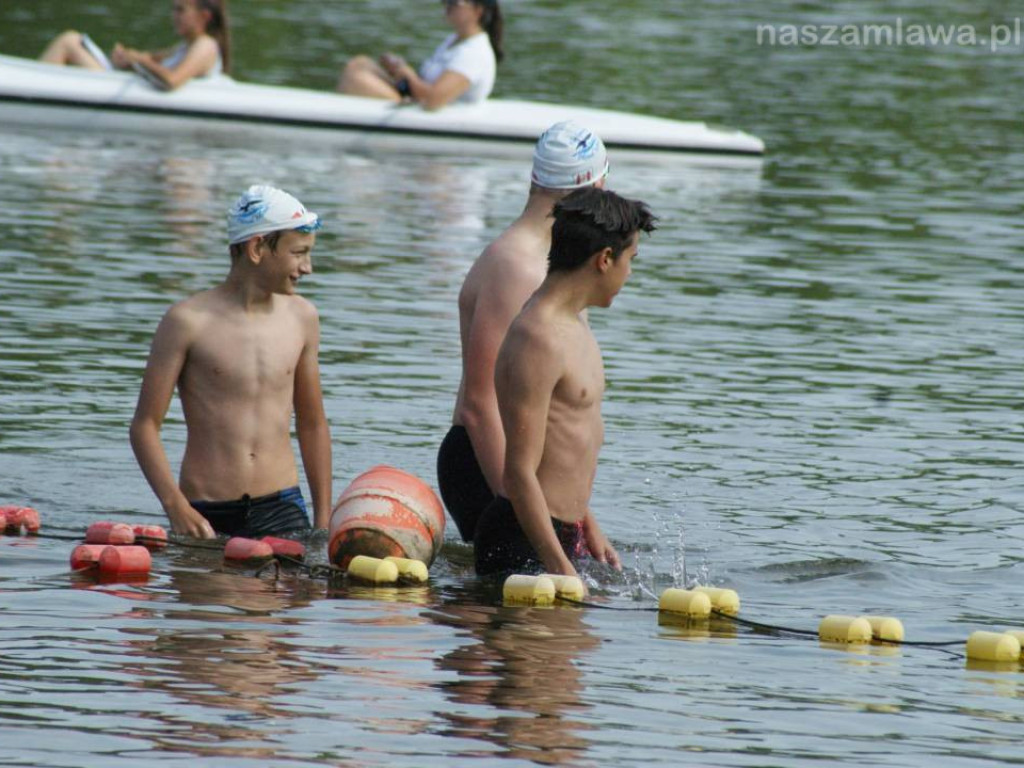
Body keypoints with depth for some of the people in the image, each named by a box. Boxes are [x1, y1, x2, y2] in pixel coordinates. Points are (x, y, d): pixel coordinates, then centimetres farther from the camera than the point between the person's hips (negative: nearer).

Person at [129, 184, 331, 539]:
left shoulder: (301, 318, 10)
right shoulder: (189, 321, -4)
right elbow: (145, 426, -4)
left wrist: (323, 524, 15)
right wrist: (176, 507, -18)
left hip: (281, 510, 3)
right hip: (206, 516, -3)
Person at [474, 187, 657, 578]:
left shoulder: (574, 324, 15)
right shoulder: (536, 340, -17)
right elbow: (520, 472, -21)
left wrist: (588, 531, 29)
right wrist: (561, 568, -22)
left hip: (564, 533, 10)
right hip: (522, 544, -10)